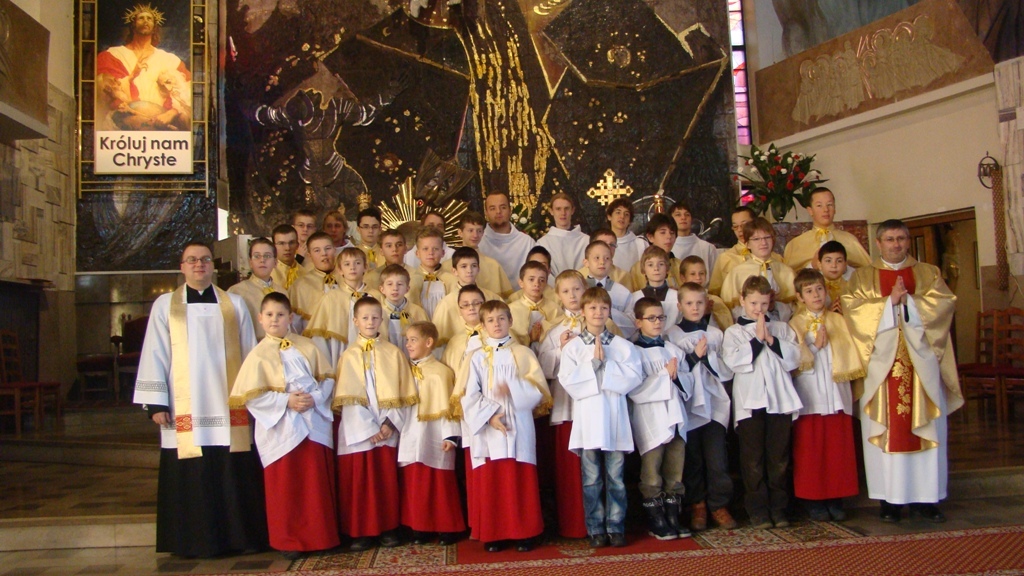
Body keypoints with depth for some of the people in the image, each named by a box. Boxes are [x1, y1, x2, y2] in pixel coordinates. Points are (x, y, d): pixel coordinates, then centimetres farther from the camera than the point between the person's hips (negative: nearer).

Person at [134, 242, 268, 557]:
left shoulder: (234, 304, 11)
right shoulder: (165, 305, 8)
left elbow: (249, 353, 11)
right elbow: (155, 355, 4)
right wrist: (156, 402, -3)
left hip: (229, 409, 1)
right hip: (185, 412, -1)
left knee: (235, 477, 1)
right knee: (191, 480, 2)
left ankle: (240, 536, 13)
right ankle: (194, 541, 14)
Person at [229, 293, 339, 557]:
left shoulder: (307, 347, 6)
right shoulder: (259, 355, -2)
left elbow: (327, 378, 7)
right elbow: (251, 396, -8)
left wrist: (315, 398, -11)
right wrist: (286, 401, -16)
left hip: (314, 424, 2)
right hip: (281, 429, -2)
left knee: (318, 483, 7)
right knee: (285, 486, 5)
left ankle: (322, 535, 20)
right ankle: (289, 541, 18)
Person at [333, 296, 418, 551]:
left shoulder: (393, 353, 5)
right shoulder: (349, 356, 2)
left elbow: (402, 393, 3)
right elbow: (349, 398, -4)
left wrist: (390, 423, -8)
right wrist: (368, 428, -11)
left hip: (387, 430, 1)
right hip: (357, 431, -1)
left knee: (387, 480, 6)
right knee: (358, 481, 3)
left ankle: (388, 529, 17)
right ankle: (360, 532, 13)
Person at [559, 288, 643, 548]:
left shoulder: (622, 345, 6)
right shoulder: (573, 347, 4)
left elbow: (634, 377, -6)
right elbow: (568, 380, -7)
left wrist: (605, 364, -11)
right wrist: (593, 363, -11)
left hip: (615, 418, 1)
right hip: (587, 417, 0)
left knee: (615, 477, 6)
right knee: (592, 480, 6)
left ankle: (616, 527, 16)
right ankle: (596, 529, 15)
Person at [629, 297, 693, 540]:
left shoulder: (673, 349, 11)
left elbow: (688, 384, 11)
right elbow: (635, 390, -17)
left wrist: (677, 375, -10)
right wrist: (665, 374, -15)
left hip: (675, 419, 5)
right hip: (650, 422, -5)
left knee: (675, 475, 11)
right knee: (652, 477, 4)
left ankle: (673, 517, 22)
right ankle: (656, 521, 15)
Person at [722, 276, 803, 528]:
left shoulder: (782, 328, 14)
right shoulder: (734, 332, 7)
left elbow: (795, 357, 1)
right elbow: (733, 361, -10)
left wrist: (772, 340, -9)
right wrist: (757, 339, -9)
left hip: (780, 400, 2)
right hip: (749, 401, -2)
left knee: (779, 458, 6)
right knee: (753, 459, 2)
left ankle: (779, 508, 17)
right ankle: (757, 510, 10)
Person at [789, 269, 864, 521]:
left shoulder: (837, 320, 10)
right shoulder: (795, 324, 2)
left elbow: (848, 354, 7)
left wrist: (846, 373, -5)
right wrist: (815, 346, -14)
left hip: (836, 394, 3)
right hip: (809, 396, -2)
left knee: (838, 448, 4)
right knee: (810, 449, 2)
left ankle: (835, 498, 15)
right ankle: (813, 500, 11)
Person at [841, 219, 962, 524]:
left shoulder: (928, 274, 14)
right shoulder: (862, 277, 10)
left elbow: (943, 304, -3)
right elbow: (852, 308, -6)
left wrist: (907, 300, -13)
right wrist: (889, 301, -14)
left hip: (922, 363, 2)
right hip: (881, 364, -1)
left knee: (927, 430, 2)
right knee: (886, 430, -1)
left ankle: (925, 497, 10)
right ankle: (890, 498, 5)